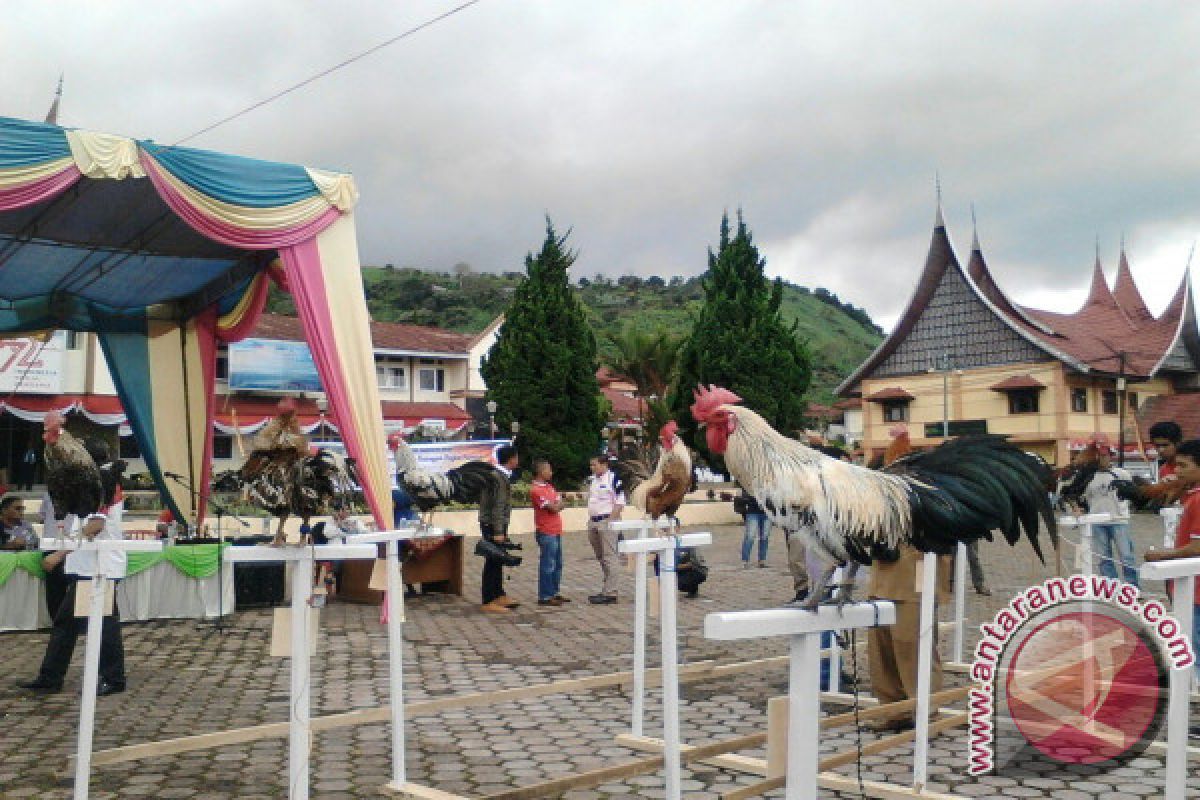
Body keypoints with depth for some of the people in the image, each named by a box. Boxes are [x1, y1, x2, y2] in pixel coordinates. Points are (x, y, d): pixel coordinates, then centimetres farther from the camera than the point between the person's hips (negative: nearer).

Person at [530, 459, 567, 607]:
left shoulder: (549, 487, 16)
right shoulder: (536, 490, -14)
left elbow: (560, 505, 11)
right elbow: (553, 508, -17)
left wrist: (556, 505, -9)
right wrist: (557, 504, 3)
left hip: (556, 532, 9)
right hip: (546, 533, -9)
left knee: (557, 565, 14)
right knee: (548, 565, -5)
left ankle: (554, 593, 23)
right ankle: (544, 597, 0)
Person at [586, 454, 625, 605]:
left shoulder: (613, 478, -9)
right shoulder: (591, 480, 14)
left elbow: (620, 502, -11)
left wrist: (611, 520, -16)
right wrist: (590, 521, 15)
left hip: (607, 522, -8)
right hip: (593, 521, 8)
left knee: (609, 558, -8)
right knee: (600, 557, 13)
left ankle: (610, 593, -8)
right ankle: (607, 589, 21)